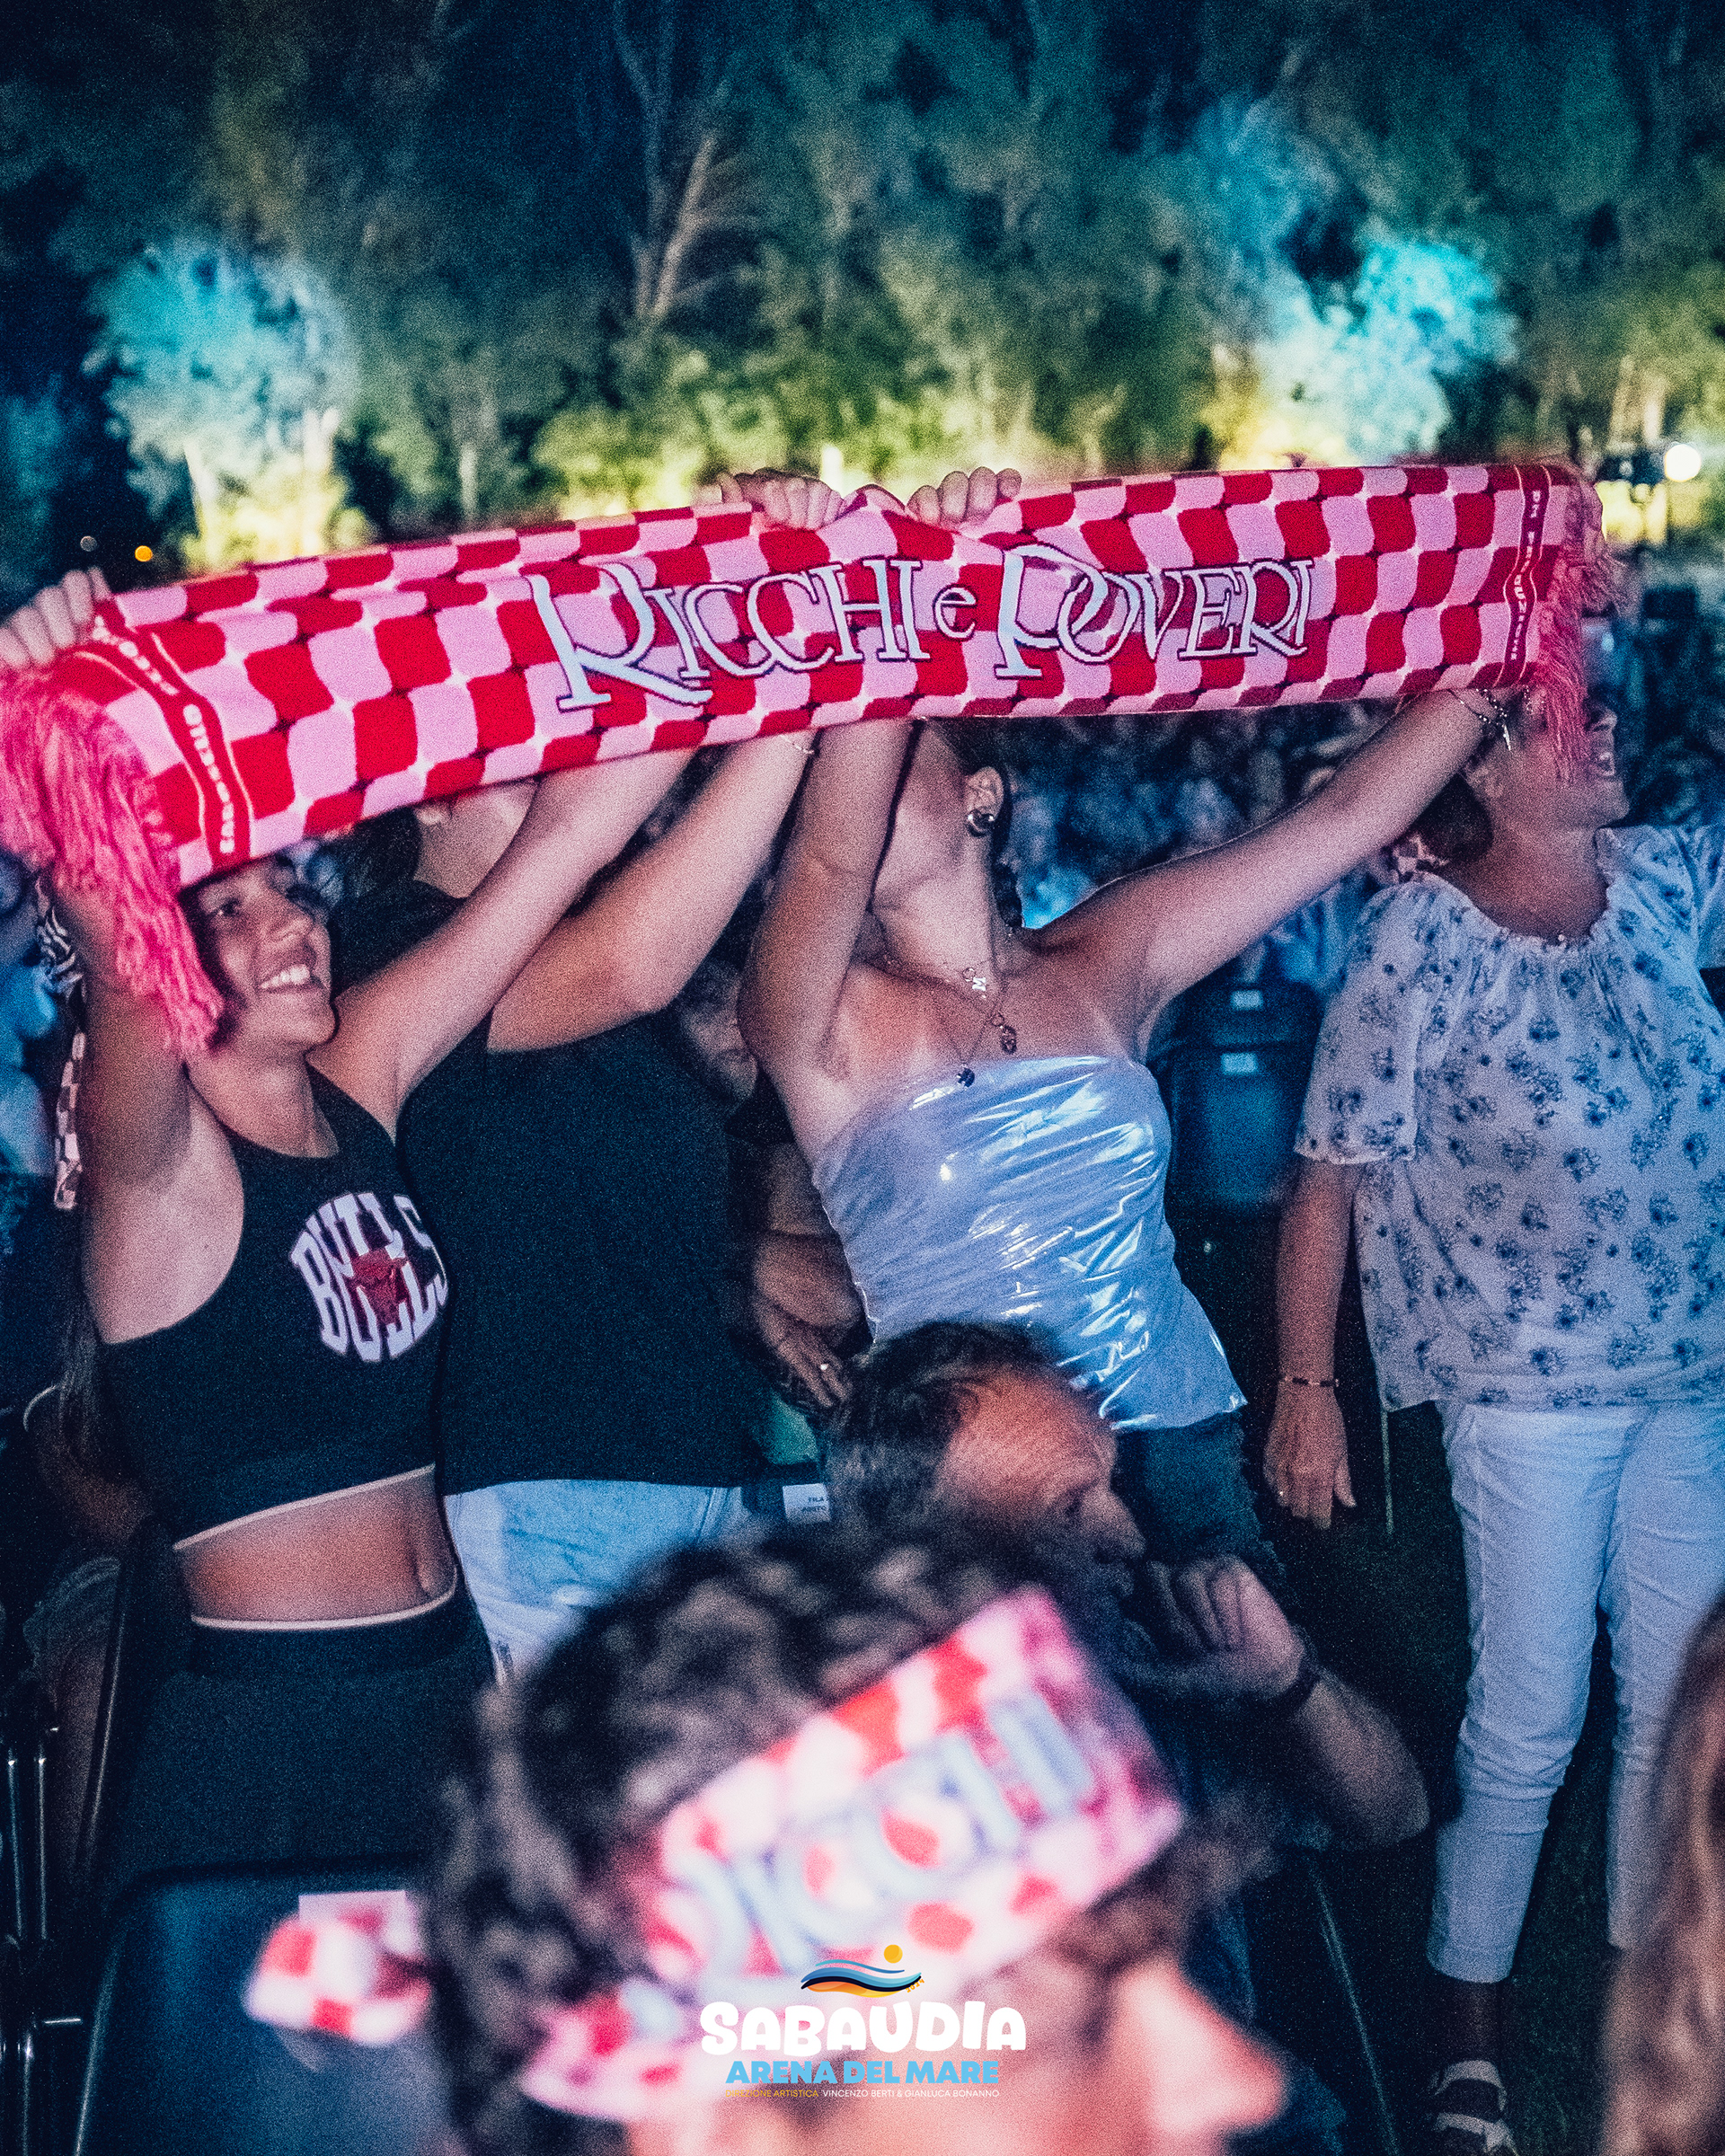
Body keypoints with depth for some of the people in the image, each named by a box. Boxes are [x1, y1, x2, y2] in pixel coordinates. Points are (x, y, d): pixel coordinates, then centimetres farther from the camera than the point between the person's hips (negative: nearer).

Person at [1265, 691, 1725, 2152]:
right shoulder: (1422, 941, -13)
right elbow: (1333, 1181, -11)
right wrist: (1306, 1387, -12)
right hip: (1531, 1387, -6)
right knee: (1530, 1720, 0)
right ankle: (1467, 2017, 18)